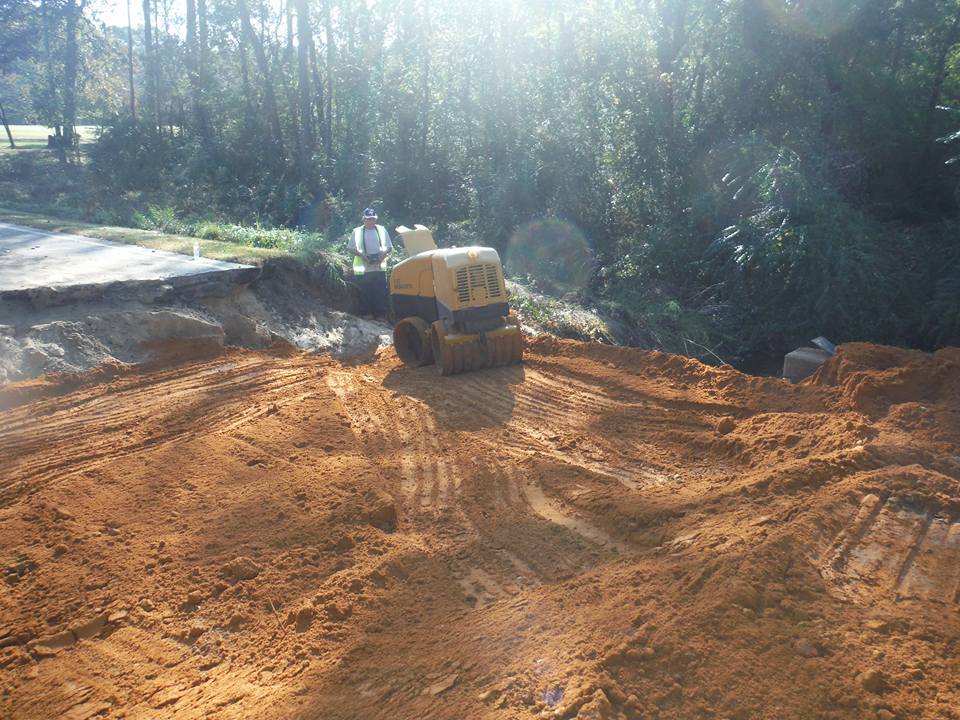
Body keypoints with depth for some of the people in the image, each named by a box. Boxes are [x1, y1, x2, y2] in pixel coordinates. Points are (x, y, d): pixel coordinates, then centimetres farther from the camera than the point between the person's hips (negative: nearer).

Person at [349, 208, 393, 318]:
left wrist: (383, 254, -7)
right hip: (363, 269, -1)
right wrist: (362, 255, -12)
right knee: (365, 293, 0)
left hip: (380, 267, 1)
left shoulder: (382, 230, 10)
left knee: (381, 293, -2)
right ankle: (367, 314, 8)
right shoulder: (357, 231, 6)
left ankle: (381, 314, 3)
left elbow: (389, 247, 13)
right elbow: (352, 249, 6)